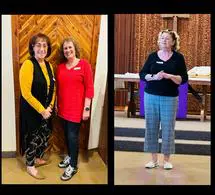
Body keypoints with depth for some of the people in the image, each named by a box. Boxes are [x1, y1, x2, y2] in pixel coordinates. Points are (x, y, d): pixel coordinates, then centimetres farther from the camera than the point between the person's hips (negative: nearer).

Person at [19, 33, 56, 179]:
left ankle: (37, 158, 42)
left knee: (45, 137, 18)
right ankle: (30, 166, 27)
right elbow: (26, 93, -22)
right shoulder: (28, 65, -18)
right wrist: (41, 110, -19)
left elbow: (52, 89, 9)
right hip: (31, 110, -7)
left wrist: (50, 107, -4)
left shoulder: (49, 66, 4)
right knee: (33, 138, 7)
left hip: (46, 110, 7)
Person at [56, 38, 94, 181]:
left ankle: (73, 166, 14)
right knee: (67, 134, 15)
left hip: (76, 108, -5)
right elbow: (58, 88, 13)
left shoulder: (84, 64, -7)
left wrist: (87, 108, -13)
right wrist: (56, 105, 14)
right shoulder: (60, 67, 6)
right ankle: (70, 156, 36)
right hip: (63, 108, 5)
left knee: (73, 136, 0)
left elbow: (89, 88, -9)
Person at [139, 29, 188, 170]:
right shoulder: (152, 56, 6)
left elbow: (184, 79, -2)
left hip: (170, 98, -2)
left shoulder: (178, 57, 1)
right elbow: (142, 74, 3)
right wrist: (154, 77, -15)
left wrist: (169, 76, -19)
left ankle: (167, 159, 16)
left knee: (168, 128, 1)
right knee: (151, 126, 4)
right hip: (151, 96, 2)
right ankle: (154, 159, 16)